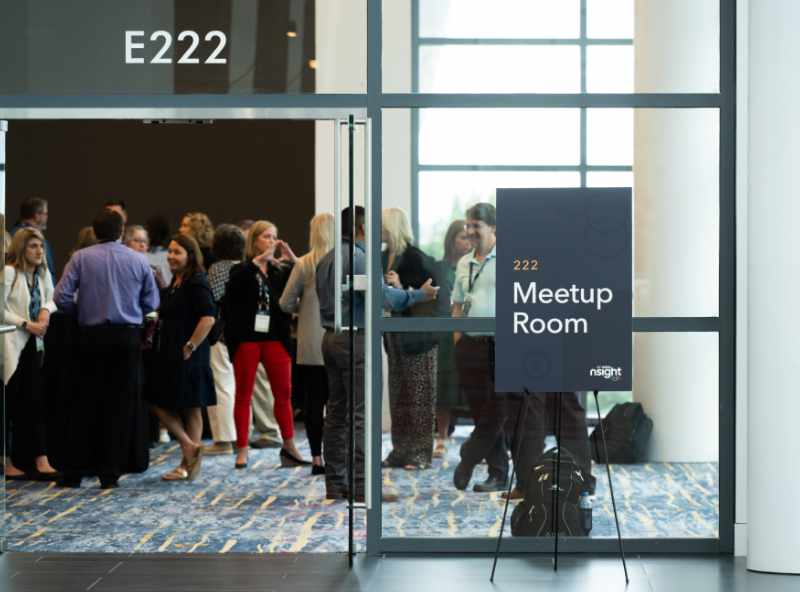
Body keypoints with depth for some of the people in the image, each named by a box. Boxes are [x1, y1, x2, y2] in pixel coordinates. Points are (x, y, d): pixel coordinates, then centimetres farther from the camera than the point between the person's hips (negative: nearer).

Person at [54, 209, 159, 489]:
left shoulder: (81, 258, -4)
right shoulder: (138, 260, 0)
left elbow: (62, 297, -9)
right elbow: (152, 302, 3)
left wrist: (81, 311, 9)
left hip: (92, 335, 0)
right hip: (127, 337, 0)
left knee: (85, 403, 8)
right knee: (120, 404, 6)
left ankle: (74, 471, 9)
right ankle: (110, 473, 7)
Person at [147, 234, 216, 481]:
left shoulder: (196, 283, -14)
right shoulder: (174, 284, 14)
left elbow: (208, 318, -25)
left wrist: (190, 347, -22)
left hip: (188, 358, -9)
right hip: (169, 356, 9)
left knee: (190, 409, -3)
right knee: (159, 404, 6)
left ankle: (189, 465, 4)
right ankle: (190, 447, 7)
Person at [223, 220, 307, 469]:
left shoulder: (280, 270, 10)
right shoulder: (243, 270, 4)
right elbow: (235, 284, -19)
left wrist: (292, 258, -12)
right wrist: (259, 259, -23)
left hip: (275, 337, 2)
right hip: (247, 337, -2)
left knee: (284, 392, 1)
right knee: (244, 394, 3)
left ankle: (289, 445, 8)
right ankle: (242, 449, 6)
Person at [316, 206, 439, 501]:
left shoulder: (326, 260, 14)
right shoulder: (357, 257, -14)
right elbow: (382, 294, -24)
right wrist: (418, 294, -14)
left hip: (331, 337, 9)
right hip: (354, 339, -9)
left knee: (336, 412, 10)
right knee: (360, 414, -9)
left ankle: (335, 483, 12)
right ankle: (362, 485, -11)